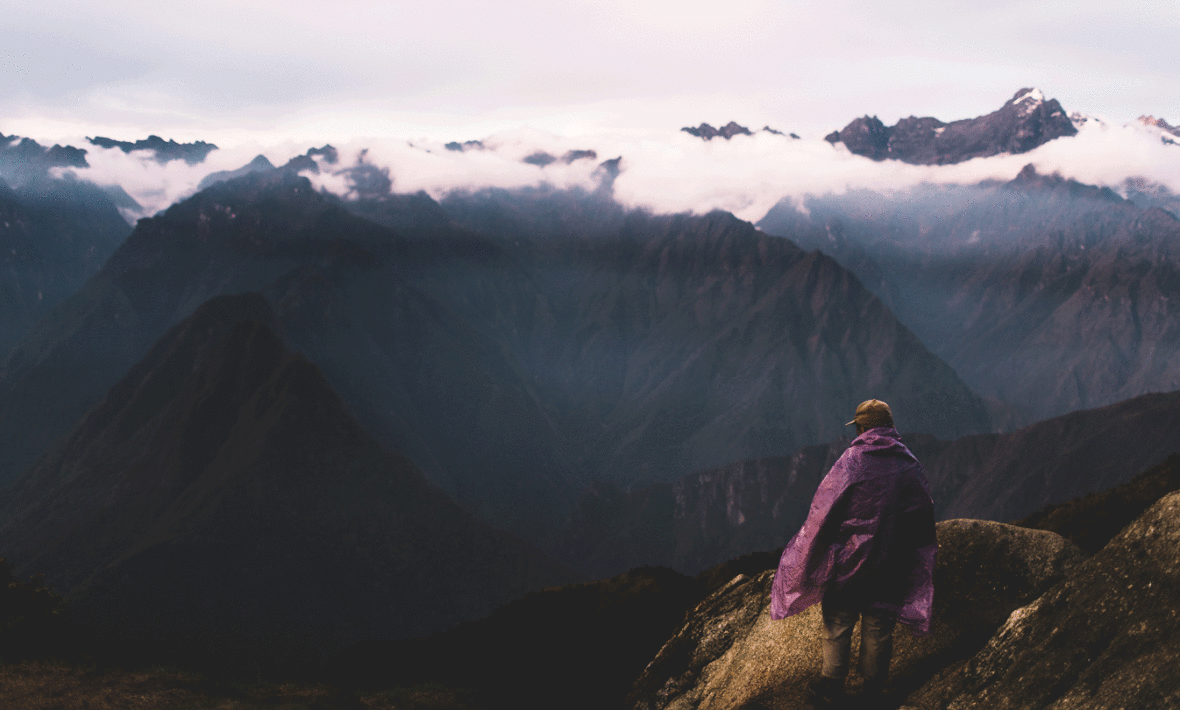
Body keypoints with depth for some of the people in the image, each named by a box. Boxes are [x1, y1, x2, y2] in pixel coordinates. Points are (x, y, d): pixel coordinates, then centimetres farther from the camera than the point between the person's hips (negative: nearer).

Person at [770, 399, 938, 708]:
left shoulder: (850, 462, -13)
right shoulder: (911, 468, 0)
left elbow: (822, 514, -14)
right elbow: (924, 523, 7)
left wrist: (809, 558, -2)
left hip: (848, 563, -3)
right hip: (890, 572, 3)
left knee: (837, 627, 11)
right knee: (878, 629, 16)